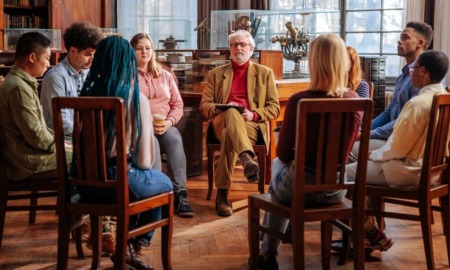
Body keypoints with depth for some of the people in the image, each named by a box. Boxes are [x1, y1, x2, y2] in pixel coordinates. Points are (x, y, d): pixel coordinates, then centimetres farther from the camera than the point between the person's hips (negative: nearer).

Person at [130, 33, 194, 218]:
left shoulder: (165, 76, 21)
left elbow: (177, 104, 15)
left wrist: (169, 121, -6)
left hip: (165, 125, 3)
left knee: (175, 140, -32)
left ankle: (180, 194, -38)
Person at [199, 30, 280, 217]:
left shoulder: (265, 73, 21)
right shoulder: (216, 74, 23)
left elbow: (274, 108, 13)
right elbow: (204, 107, 14)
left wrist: (254, 114, -9)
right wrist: (223, 108, -9)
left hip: (251, 124, 0)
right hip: (222, 121, 1)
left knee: (229, 135, -39)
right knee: (232, 113, -40)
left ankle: (222, 193, -40)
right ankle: (248, 160, -61)